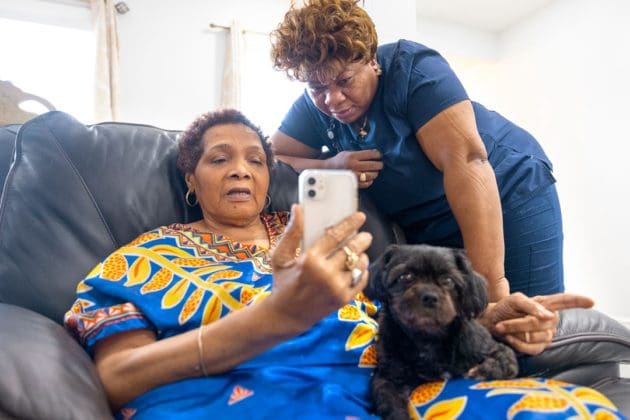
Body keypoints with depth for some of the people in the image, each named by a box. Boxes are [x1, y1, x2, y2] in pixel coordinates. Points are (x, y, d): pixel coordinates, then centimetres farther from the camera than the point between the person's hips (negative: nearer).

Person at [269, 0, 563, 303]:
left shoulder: (411, 68, -23)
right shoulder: (314, 108, -6)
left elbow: (466, 161, -32)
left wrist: (490, 278, -37)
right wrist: (329, 167, -26)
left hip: (508, 198, -4)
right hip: (424, 231, 5)